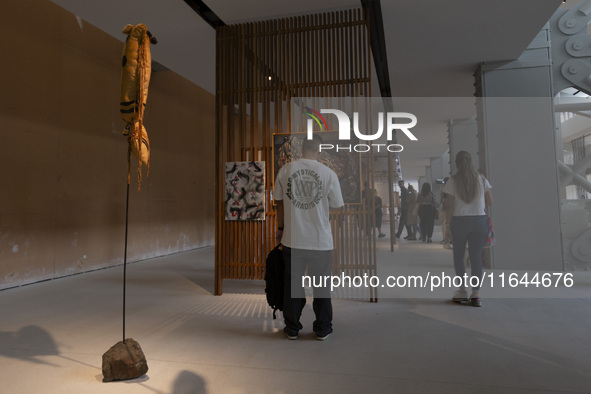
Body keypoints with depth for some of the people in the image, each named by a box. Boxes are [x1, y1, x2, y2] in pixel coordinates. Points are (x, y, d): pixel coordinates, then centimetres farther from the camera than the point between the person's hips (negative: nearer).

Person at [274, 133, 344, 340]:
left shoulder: (285, 170, -1)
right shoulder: (329, 173, -7)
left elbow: (279, 202, 6)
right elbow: (337, 206, 2)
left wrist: (280, 228, 19)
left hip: (292, 239, 2)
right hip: (321, 240, -1)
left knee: (292, 283, 15)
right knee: (321, 284, 14)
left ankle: (292, 328, 27)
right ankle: (322, 329, 26)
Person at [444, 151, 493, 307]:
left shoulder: (453, 180, -4)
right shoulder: (481, 179, 3)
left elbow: (450, 206, -6)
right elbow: (490, 202, 6)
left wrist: (449, 225, 1)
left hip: (459, 221, -2)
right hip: (479, 220, 2)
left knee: (458, 255, 12)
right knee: (476, 256, 6)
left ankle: (462, 290, 15)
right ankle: (475, 294, 5)